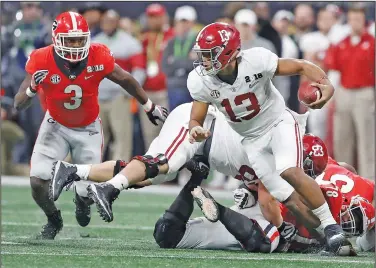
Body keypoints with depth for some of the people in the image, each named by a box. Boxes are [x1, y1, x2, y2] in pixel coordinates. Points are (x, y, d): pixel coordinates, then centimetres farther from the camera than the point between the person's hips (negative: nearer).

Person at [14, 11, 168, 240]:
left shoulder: (99, 57, -25)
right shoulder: (43, 61, -26)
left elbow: (126, 80, -4)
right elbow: (19, 105, -21)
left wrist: (150, 107, 10)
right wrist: (32, 89, -43)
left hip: (89, 129, 0)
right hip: (56, 126, 0)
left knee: (89, 190, -2)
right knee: (38, 182, -16)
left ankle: (82, 197, 41)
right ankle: (54, 220, 19)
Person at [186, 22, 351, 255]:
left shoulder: (255, 61, -27)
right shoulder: (200, 81, -17)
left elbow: (301, 67, -18)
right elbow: (196, 119, -7)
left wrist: (327, 86, -37)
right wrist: (196, 130, -33)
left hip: (279, 122, -4)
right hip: (252, 138, 4)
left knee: (290, 172, -27)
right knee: (270, 192, -5)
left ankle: (331, 227, -20)